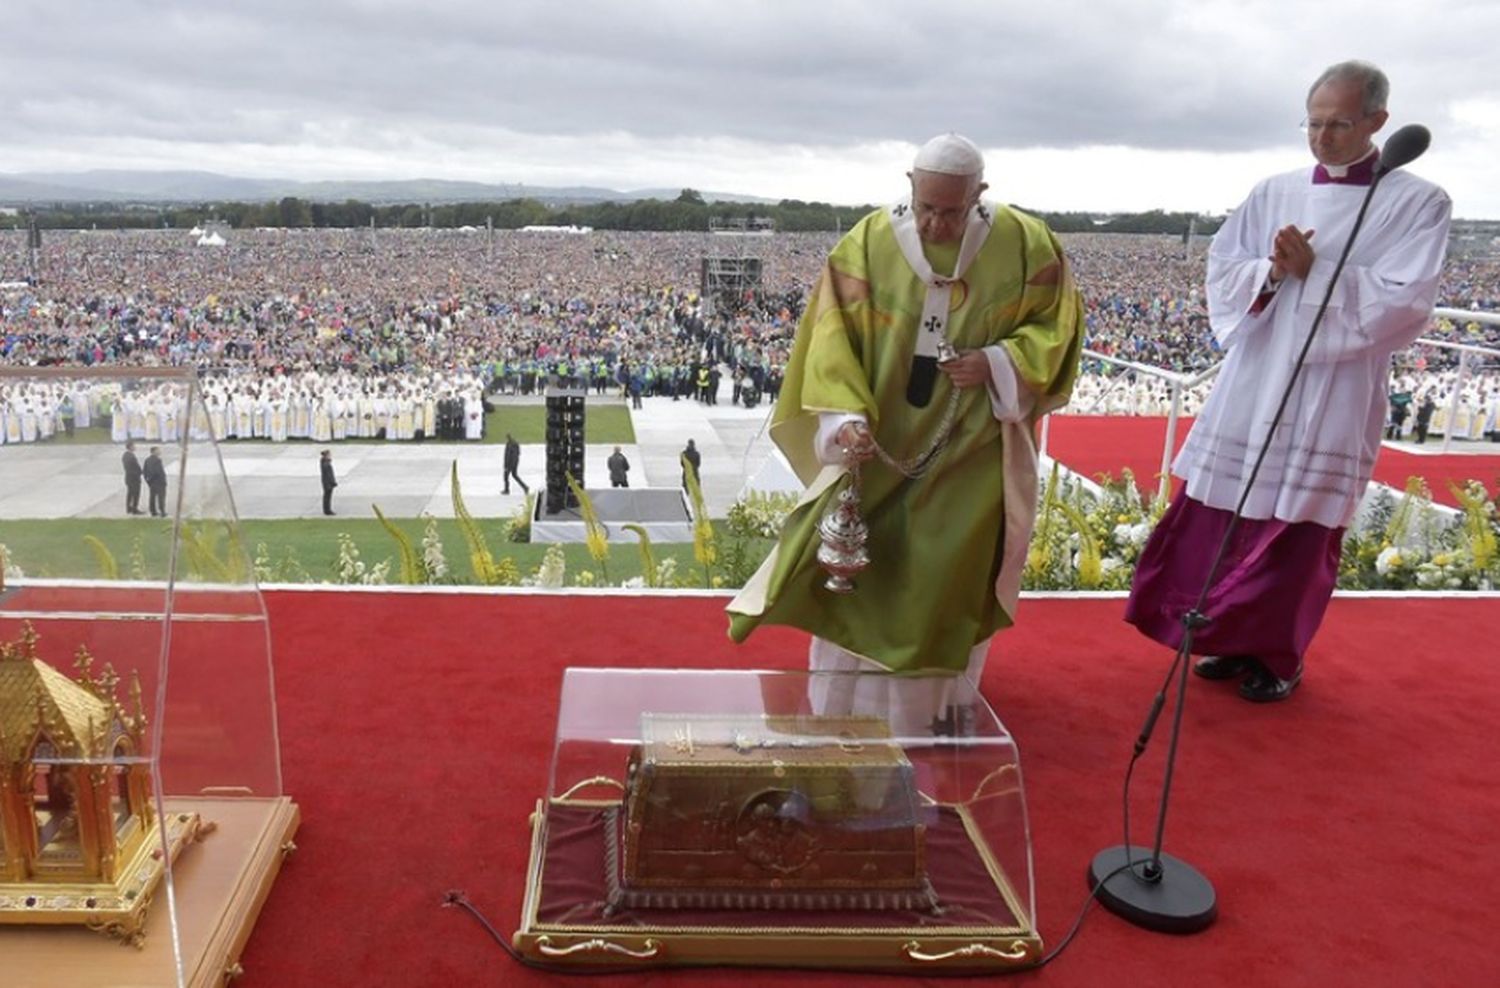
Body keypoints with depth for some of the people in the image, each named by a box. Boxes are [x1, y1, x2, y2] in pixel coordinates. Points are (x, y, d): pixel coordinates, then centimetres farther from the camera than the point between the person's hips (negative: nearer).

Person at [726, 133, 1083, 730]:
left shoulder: (1024, 244, -8)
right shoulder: (868, 243, -11)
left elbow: (1057, 325, 1)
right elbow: (832, 335, -12)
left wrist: (997, 364, -17)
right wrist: (847, 416, -27)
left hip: (971, 449, 0)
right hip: (881, 442, 0)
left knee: (949, 588, 4)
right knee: (850, 566, 2)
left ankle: (930, 718, 24)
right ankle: (836, 712, 22)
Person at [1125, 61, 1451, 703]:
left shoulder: (1418, 204, -3)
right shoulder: (1275, 193, 8)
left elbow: (1404, 302, -13)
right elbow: (1221, 269, 3)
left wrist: (1314, 273, -18)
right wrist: (1271, 273, -16)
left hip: (1334, 397, -3)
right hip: (1252, 386, 4)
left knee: (1300, 530, 4)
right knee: (1225, 515, 7)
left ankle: (1280, 655, 22)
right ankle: (1235, 640, 25)